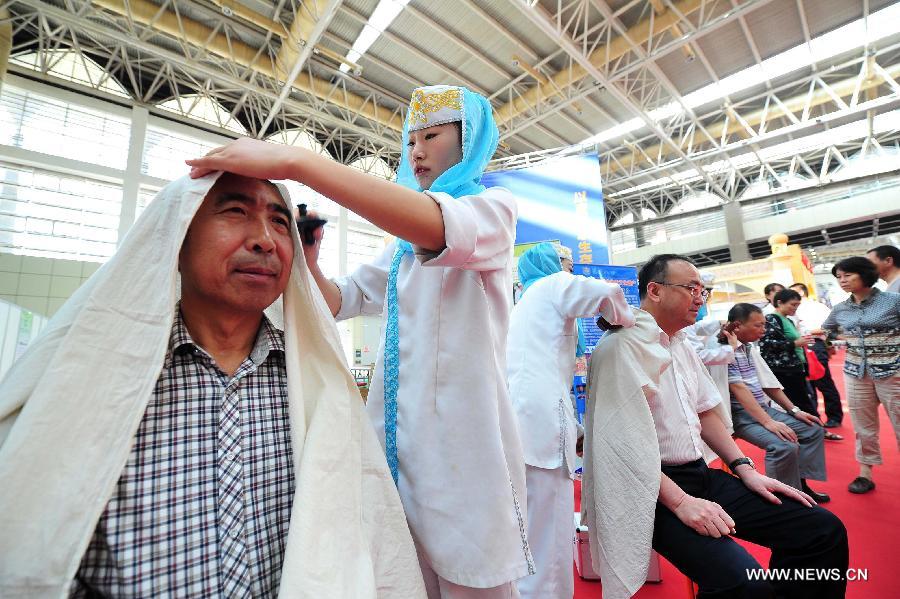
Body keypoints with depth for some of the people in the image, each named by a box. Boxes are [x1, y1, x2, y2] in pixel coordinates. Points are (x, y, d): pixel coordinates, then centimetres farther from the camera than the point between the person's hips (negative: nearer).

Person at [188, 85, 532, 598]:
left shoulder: (495, 208, -1)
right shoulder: (404, 245, 19)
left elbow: (438, 225, -25)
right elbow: (344, 300, 17)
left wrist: (294, 161, -26)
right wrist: (309, 260, -3)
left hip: (461, 438, -6)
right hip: (396, 435, 6)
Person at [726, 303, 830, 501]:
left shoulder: (751, 347, 11)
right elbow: (739, 389, -23)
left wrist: (794, 410, 13)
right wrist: (768, 422, -26)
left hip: (764, 408, 10)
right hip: (741, 414, -10)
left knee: (814, 430, 11)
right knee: (785, 446, -27)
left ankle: (800, 485, 17)